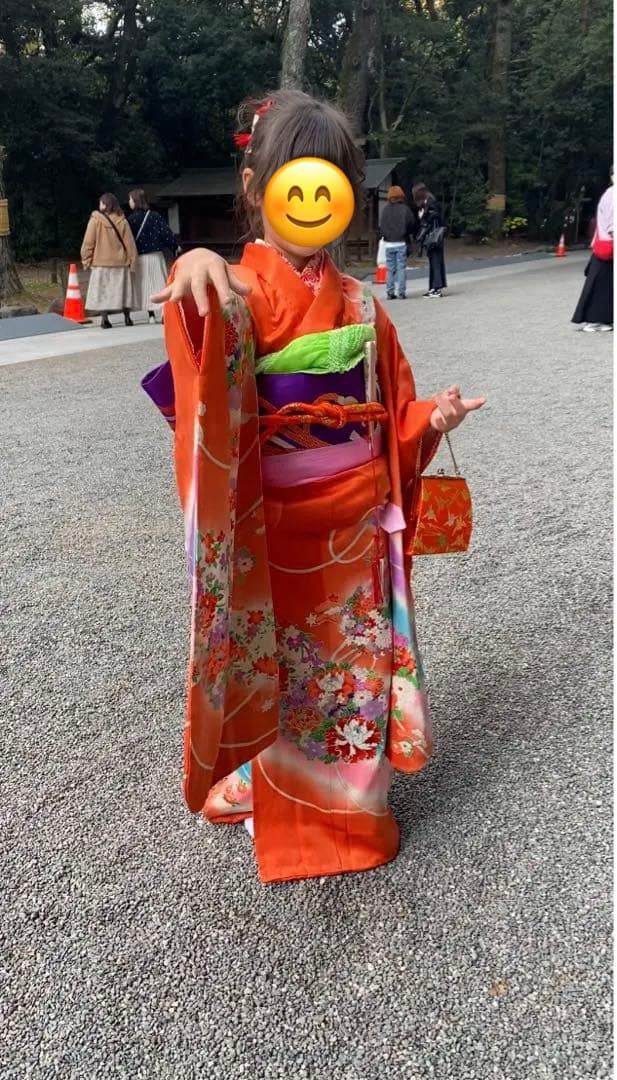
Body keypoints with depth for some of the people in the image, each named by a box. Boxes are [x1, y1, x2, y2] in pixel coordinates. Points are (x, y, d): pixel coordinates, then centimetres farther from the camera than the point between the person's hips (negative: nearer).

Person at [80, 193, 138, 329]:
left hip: (101, 263, -2)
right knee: (122, 291, 11)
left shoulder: (95, 220, -6)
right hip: (121, 263, 2)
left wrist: (86, 261, 4)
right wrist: (132, 263, 8)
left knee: (102, 291, 4)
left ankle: (104, 318, -4)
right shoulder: (122, 221, 0)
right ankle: (127, 317, 10)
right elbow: (130, 243, 1)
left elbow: (88, 243, -5)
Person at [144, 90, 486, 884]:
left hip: (358, 524, 5)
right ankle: (272, 804, 36)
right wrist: (198, 267, -55)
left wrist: (431, 418, -7)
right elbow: (213, 381, -36)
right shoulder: (243, 292, -11)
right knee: (279, 668, 11)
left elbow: (391, 415, 13)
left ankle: (352, 803, 39)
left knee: (357, 664, 16)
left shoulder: (359, 302, 7)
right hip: (277, 529, -5)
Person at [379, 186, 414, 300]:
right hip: (401, 243, -2)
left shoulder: (385, 209, -1)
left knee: (390, 269, 8)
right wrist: (406, 235, 12)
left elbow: (381, 226, -1)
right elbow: (411, 225, -4)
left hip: (389, 243, 2)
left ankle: (390, 292, 5)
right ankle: (402, 292, 0)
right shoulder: (405, 209, -6)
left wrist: (386, 236, 12)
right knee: (402, 268, 2)